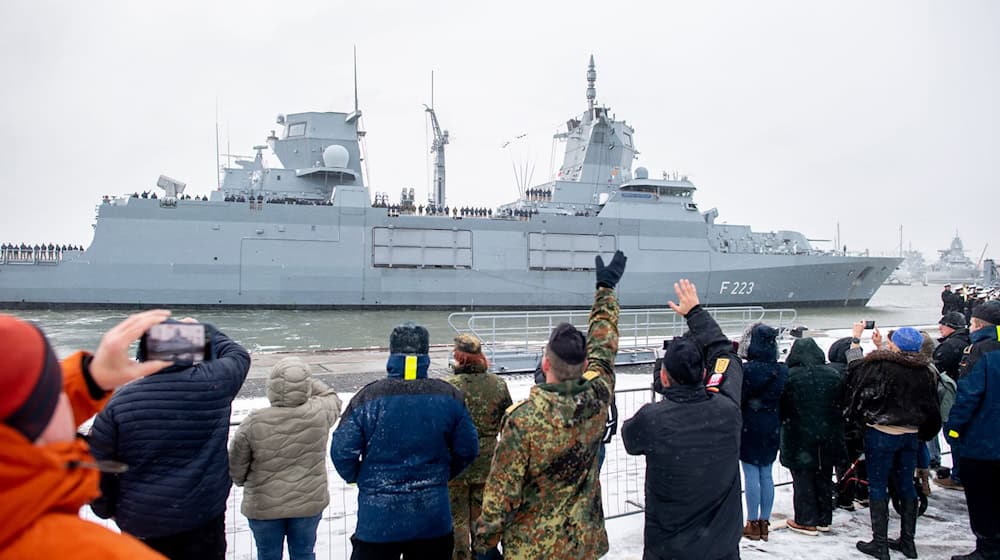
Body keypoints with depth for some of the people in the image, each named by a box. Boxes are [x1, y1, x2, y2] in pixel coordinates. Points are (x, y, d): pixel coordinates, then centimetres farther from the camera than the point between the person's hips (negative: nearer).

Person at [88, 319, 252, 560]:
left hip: (140, 524, 1)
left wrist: (107, 508, 15)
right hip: (203, 522, -1)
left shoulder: (118, 402, -9)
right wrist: (202, 329, 25)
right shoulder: (214, 382, -13)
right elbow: (238, 355, 11)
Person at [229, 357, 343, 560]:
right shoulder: (319, 414, -17)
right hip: (309, 503, 1)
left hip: (264, 506, -1)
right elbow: (332, 398, 9)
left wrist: (242, 481, 14)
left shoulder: (254, 423, -20)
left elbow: (236, 465, -7)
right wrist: (304, 380, 6)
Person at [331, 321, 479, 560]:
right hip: (433, 517, 2)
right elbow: (468, 450, 1)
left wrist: (357, 478, 11)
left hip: (378, 517, -2)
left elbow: (342, 451, -9)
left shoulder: (368, 397, -11)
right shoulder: (449, 396, -4)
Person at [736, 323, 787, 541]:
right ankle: (764, 522, 20)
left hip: (749, 428, -5)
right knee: (766, 475, 13)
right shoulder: (782, 370, -1)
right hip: (772, 430, 5)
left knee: (751, 474, 3)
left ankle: (753, 523, 10)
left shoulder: (746, 370, -18)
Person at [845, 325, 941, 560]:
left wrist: (856, 338, 11)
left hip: (881, 434, -5)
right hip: (910, 435, 6)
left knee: (877, 486, 3)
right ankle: (907, 541, 24)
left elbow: (857, 367, -2)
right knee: (906, 485, 15)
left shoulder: (881, 366, -19)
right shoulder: (922, 371, -1)